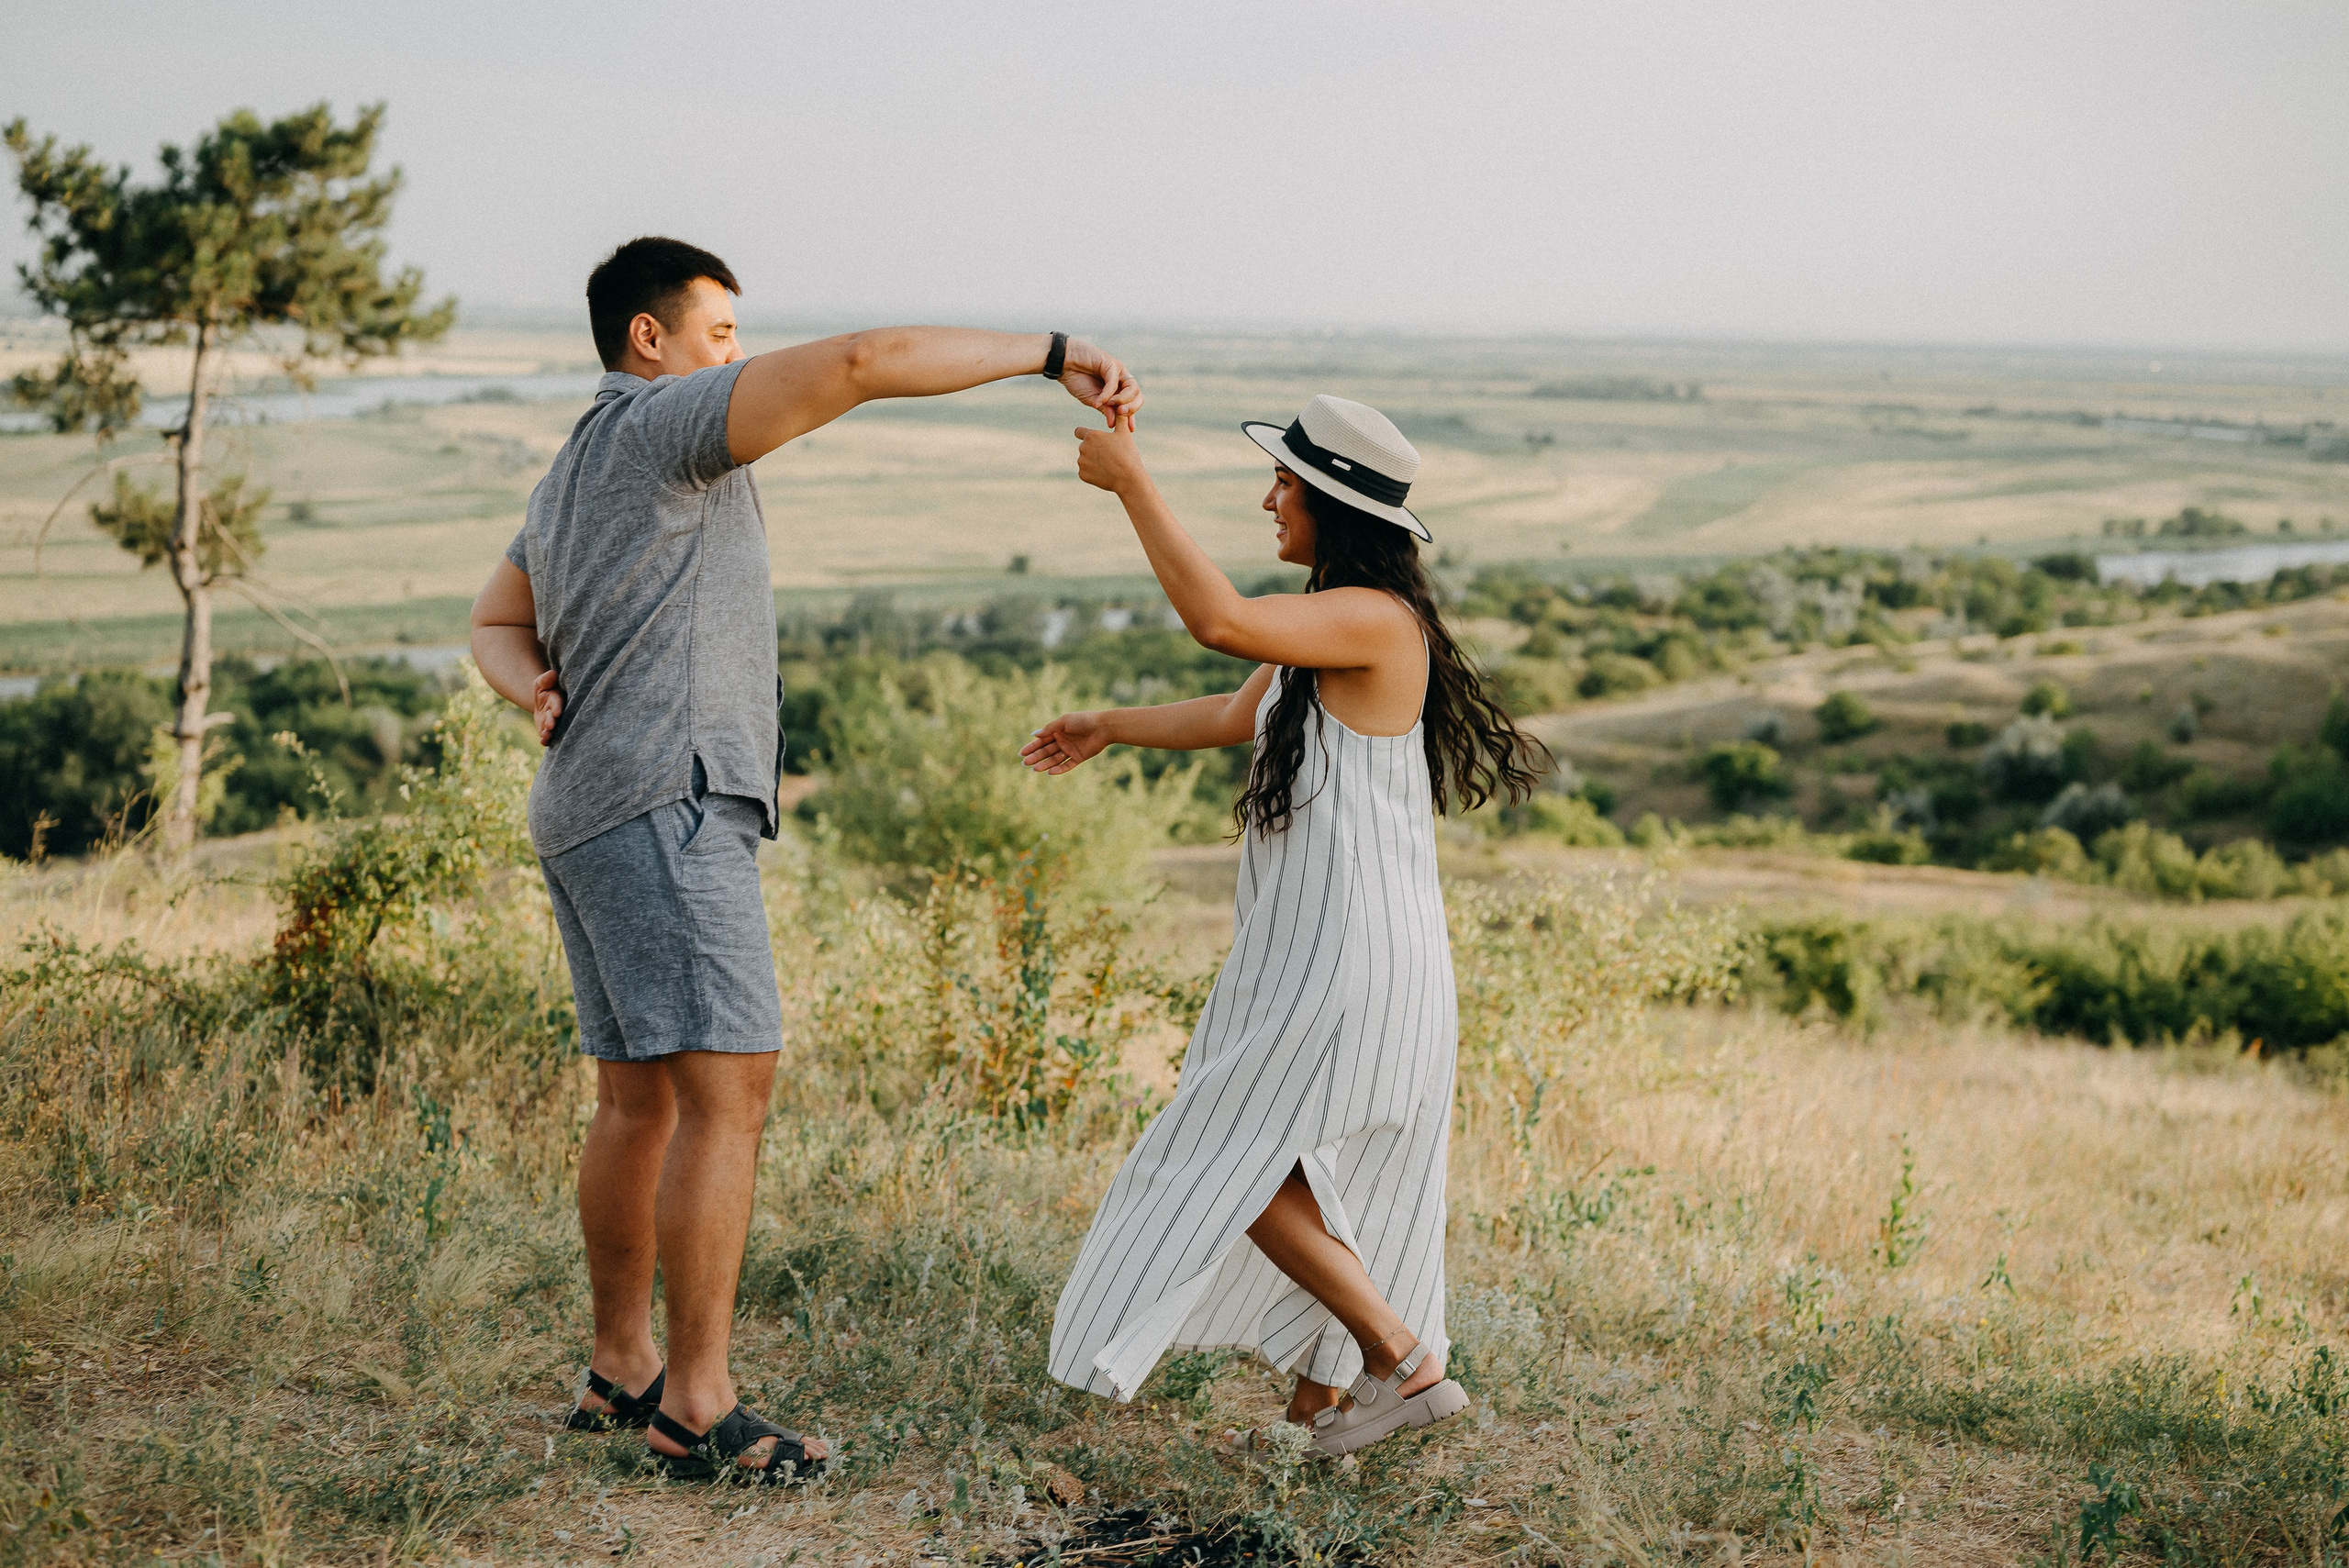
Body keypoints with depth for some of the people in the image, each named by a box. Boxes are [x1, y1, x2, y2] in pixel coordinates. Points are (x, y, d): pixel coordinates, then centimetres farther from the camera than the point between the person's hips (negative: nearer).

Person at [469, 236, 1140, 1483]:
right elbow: (860, 363, -19)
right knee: (727, 1090, -13)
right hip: (666, 806, -11)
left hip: (591, 815, 11)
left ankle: (621, 1370, 23)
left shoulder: (577, 474, 23)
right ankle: (699, 1407, -13)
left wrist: (540, 698, 3)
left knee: (639, 1097, 15)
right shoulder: (664, 423, -8)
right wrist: (1052, 354, -16)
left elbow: (498, 626, 27)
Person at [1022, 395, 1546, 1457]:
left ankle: (1405, 1363, -4)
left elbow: (1220, 621, -33)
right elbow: (1239, 716, 30)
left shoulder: (1375, 620, -18)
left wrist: (1131, 481, -26)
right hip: (1312, 954, 10)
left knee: (1243, 1167, -7)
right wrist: (1112, 726, 36)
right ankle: (1319, 1408, 23)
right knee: (1323, 1186, 14)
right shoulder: (1324, 631, 13)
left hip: (1355, 960, -10)